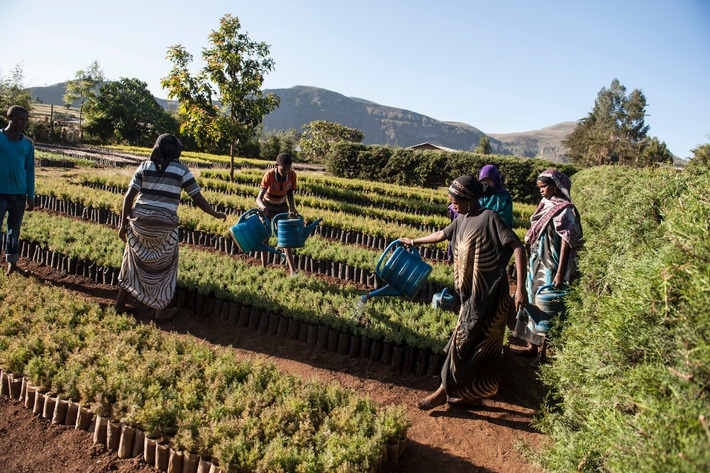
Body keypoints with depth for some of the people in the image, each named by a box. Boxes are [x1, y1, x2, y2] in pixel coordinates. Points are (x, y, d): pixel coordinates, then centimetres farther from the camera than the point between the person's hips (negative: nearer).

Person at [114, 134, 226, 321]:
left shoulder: (145, 166, 6)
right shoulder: (181, 170, -1)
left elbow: (129, 197, 0)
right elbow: (198, 199, -1)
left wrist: (123, 224, 6)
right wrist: (215, 214, 14)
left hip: (139, 221, 3)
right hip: (164, 226, -3)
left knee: (134, 261, 20)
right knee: (164, 266, 13)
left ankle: (120, 302, 30)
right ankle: (161, 311, 20)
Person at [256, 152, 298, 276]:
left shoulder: (292, 175, -20)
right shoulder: (269, 175, -30)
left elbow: (290, 193, -7)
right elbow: (259, 198, -36)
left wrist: (292, 207, -25)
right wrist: (262, 207, -58)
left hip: (282, 208, 2)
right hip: (266, 207, -2)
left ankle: (292, 270, -12)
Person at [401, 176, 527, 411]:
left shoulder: (489, 218, -17)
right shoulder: (462, 219, 8)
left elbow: (518, 247, -21)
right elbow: (443, 234, 26)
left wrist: (520, 287, -26)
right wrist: (415, 242, 39)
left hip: (487, 296, -8)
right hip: (472, 295, 8)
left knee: (463, 343, 0)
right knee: (482, 347, 16)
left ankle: (445, 391, 12)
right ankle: (474, 393, 26)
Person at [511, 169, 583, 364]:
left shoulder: (565, 211, -14)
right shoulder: (546, 205, 9)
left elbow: (566, 242, -16)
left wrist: (560, 273, -20)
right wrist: (532, 262, 15)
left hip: (551, 267, -8)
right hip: (538, 263, 8)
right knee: (533, 302, 13)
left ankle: (544, 351, 12)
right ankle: (532, 346, 24)